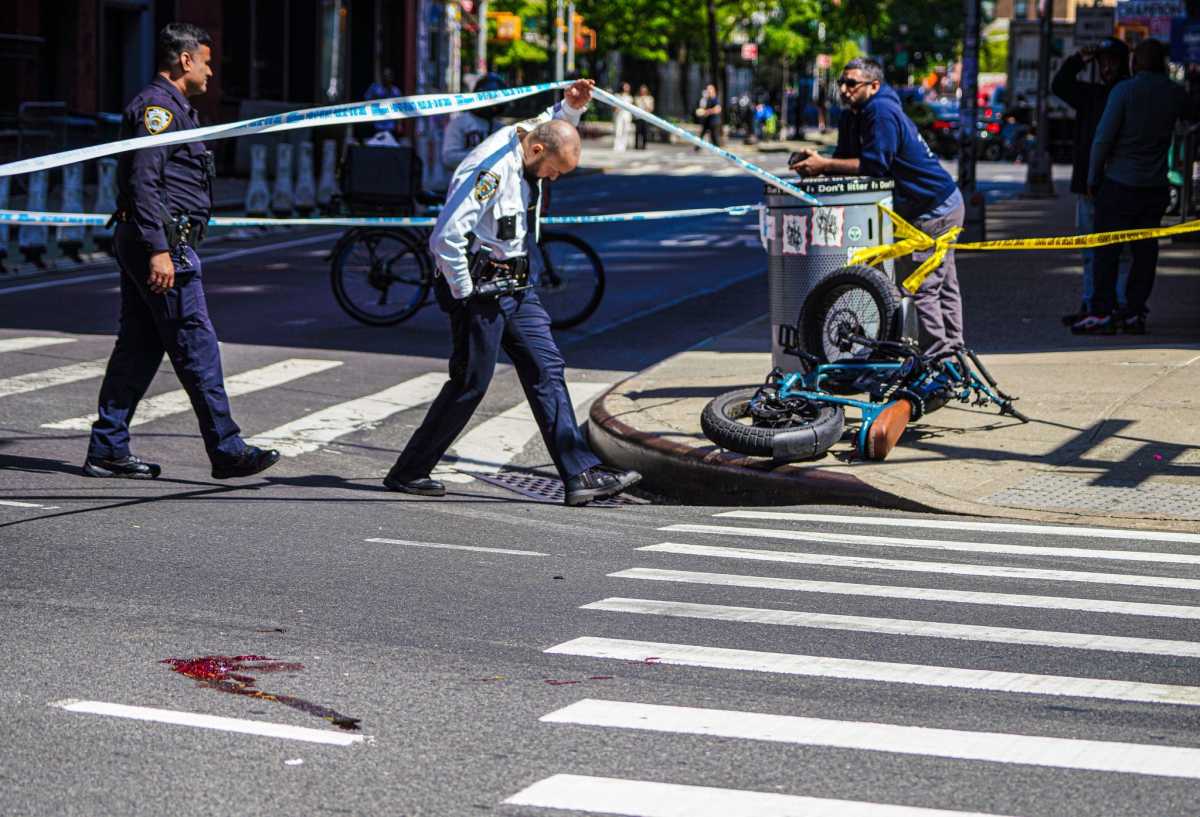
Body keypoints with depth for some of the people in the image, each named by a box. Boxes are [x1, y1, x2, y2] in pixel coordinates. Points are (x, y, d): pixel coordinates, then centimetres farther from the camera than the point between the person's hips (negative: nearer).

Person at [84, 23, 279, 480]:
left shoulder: (170, 108, 22)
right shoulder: (158, 106, -12)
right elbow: (143, 181, -20)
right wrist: (159, 249, -25)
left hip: (138, 242, 11)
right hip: (163, 240, -11)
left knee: (138, 346, 10)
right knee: (196, 346, -8)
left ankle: (107, 450, 12)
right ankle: (226, 451, -6)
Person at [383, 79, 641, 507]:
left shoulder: (525, 142, 5)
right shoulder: (490, 169, -23)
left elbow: (551, 125, 30)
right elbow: (446, 238, -27)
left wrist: (572, 106, 8)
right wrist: (465, 294, -18)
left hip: (514, 286, 9)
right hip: (478, 289, -9)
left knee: (547, 370, 2)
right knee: (470, 385, -2)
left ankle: (581, 475, 0)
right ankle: (407, 472, 12)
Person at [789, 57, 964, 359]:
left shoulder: (882, 112, -21)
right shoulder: (852, 117, 10)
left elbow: (873, 164, -26)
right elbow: (846, 159, 9)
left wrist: (823, 165, -24)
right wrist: (815, 162, -10)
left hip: (934, 210, -10)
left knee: (923, 288, -9)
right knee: (943, 285, 14)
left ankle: (939, 357, -5)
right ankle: (952, 352, 21)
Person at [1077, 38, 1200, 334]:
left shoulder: (1124, 91, -10)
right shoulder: (1174, 93, 3)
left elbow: (1103, 138, -12)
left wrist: (1093, 177, -2)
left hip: (1120, 184, -4)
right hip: (1156, 187, 4)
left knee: (1107, 250, -1)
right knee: (1145, 250, 8)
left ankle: (1102, 313, -5)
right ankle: (1134, 313, 7)